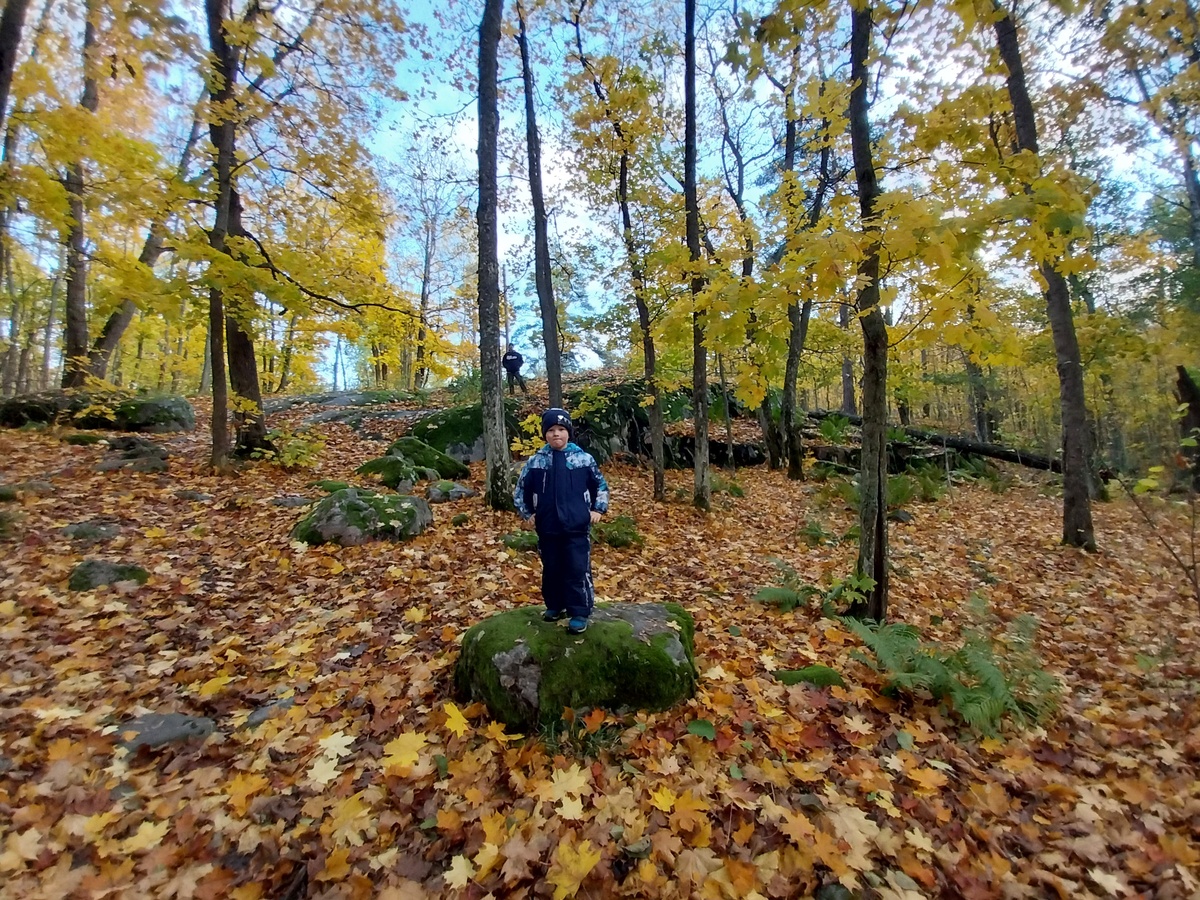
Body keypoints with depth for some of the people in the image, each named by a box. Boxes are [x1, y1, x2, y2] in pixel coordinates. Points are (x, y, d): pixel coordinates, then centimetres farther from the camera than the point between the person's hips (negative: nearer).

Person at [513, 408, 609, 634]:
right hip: (547, 529, 2)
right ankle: (555, 606, 35)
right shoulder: (535, 462, -1)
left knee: (578, 571, 1)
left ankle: (579, 613, 14)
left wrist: (598, 509, 2)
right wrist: (527, 513, 7)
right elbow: (520, 490, 11)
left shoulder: (584, 459, -4)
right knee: (551, 570, 16)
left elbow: (601, 485, 9)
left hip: (577, 528, -2)